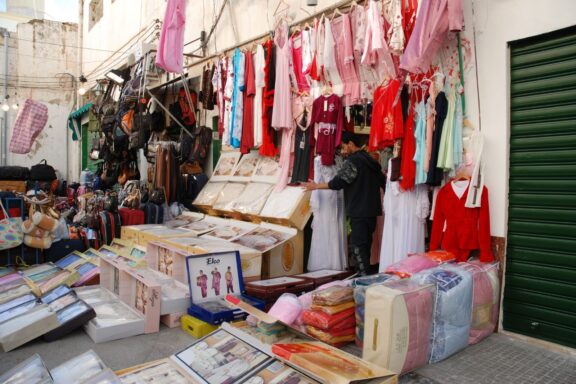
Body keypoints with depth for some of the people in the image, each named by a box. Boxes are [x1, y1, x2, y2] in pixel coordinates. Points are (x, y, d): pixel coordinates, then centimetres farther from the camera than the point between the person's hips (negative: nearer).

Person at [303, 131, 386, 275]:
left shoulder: (352, 161, -10)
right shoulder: (371, 160, 17)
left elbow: (339, 181, -16)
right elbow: (384, 182, 20)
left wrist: (316, 186, -8)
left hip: (359, 211, -9)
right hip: (371, 210, 9)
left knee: (357, 246, -7)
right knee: (365, 244, 13)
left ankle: (364, 276, -8)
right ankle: (367, 274, 18)